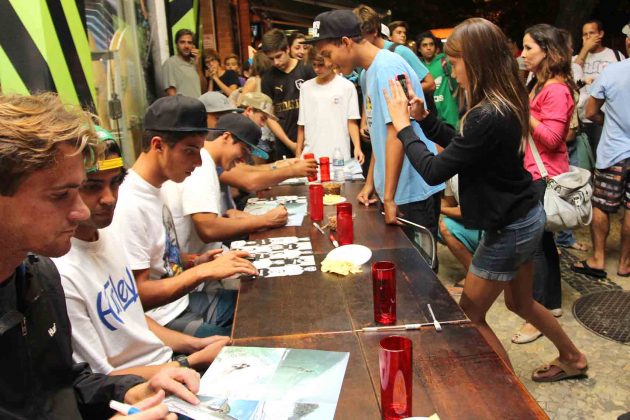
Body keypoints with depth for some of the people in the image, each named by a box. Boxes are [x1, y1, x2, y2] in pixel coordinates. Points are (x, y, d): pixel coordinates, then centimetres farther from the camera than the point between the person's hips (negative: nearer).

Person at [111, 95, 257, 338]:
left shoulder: (156, 188, 6)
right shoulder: (129, 205, -23)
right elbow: (138, 295, -22)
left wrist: (193, 261, 3)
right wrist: (204, 271, -23)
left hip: (183, 300, 9)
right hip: (162, 320, -9)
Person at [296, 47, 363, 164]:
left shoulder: (347, 86, 0)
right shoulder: (306, 87, 9)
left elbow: (352, 121, 0)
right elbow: (301, 125, 11)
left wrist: (357, 147, -11)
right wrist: (298, 152, 9)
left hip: (339, 156, -2)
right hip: (311, 155, 3)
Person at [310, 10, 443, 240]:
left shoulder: (387, 68, -17)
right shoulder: (367, 73, 10)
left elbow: (397, 133, -22)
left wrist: (389, 198, -20)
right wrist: (370, 182, 17)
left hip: (414, 192, -8)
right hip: (392, 188, 9)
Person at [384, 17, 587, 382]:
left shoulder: (488, 116, -29)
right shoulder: (506, 102, 1)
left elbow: (434, 171, -25)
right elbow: (460, 145, 11)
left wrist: (403, 126, -14)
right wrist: (424, 118, 0)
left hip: (509, 228, -9)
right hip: (524, 217, 10)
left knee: (469, 317, 8)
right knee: (520, 301, 28)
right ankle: (573, 358, 49)